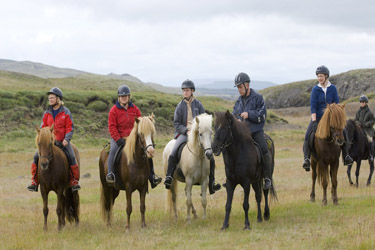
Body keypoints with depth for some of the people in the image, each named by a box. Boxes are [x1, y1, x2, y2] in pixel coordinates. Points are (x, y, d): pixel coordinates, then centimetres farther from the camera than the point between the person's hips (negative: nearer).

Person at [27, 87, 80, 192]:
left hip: (62, 142, -3)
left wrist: (66, 139, -16)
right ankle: (34, 182, -5)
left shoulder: (66, 112, -1)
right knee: (36, 157, -12)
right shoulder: (47, 113, 8)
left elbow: (70, 128, -3)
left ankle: (74, 181, -9)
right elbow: (43, 127, 13)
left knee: (71, 157, -22)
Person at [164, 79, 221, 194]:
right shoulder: (180, 106, 6)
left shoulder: (198, 104, 8)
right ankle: (168, 177, -19)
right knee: (173, 154, -27)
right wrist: (186, 130, -12)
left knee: (210, 158, -6)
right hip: (183, 133, -1)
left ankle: (211, 183, 5)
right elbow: (176, 123, 4)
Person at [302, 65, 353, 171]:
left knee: (343, 131, -13)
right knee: (308, 136, -20)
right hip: (317, 117, -1)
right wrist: (314, 121, -17)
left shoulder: (333, 88, 1)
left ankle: (346, 155, -3)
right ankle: (306, 158, -19)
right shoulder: (315, 89, -3)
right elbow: (313, 106, -8)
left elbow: (336, 104, 2)